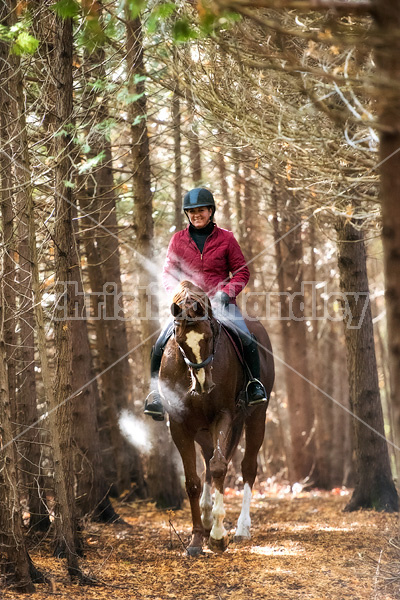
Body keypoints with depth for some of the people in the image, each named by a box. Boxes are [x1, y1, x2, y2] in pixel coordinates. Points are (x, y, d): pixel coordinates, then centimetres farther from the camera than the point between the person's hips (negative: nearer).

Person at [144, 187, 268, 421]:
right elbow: (168, 273, 11)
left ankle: (255, 385, -2)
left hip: (221, 302, -1)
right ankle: (155, 394, -6)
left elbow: (242, 272, 6)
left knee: (248, 340, -22)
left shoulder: (225, 239, 4)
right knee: (160, 345, -18)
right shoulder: (178, 240, 8)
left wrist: (226, 292, -10)